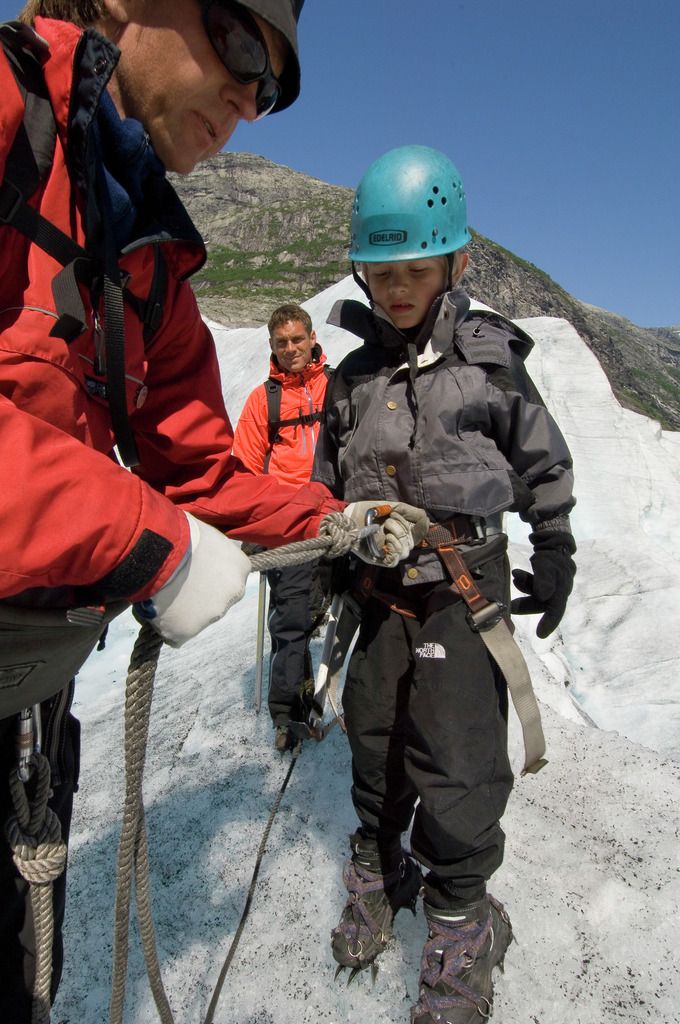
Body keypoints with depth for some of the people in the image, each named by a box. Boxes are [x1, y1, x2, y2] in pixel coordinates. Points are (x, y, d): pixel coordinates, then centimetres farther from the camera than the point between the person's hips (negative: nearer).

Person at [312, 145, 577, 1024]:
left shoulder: (490, 357, -1)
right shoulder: (353, 375, 8)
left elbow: (543, 464, 7)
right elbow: (327, 483, 16)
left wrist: (555, 555, 4)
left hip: (468, 588, -3)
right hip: (380, 590, 4)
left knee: (458, 759, -3)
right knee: (374, 739, 13)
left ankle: (459, 916, 21)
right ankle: (378, 867, 38)